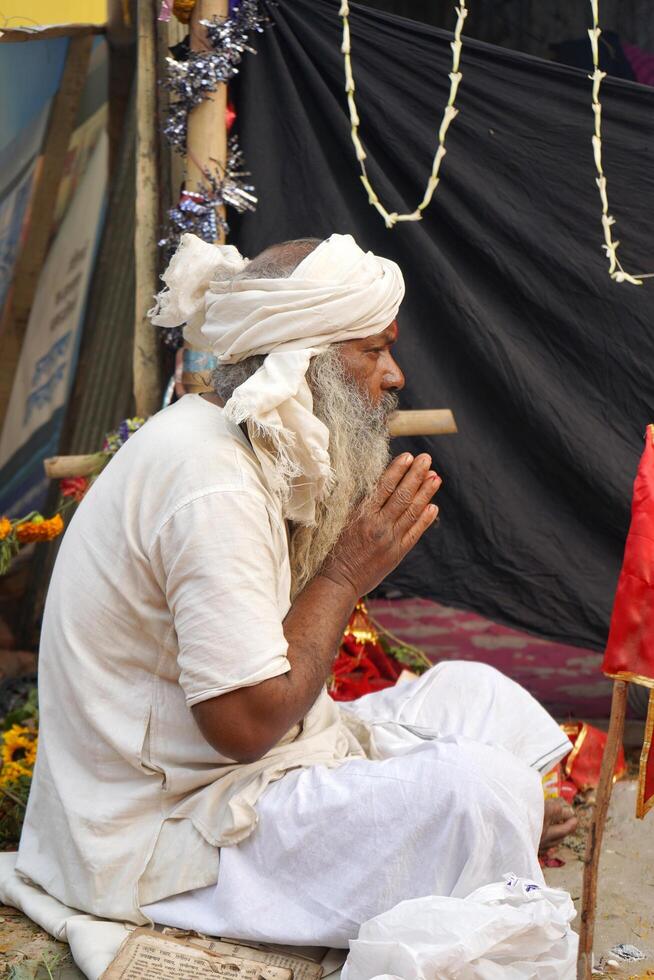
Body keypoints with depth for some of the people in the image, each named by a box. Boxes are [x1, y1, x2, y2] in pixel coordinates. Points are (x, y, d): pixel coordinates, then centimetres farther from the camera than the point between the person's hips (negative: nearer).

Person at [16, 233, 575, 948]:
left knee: (473, 693, 8)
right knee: (478, 784, -22)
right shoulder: (213, 483, -24)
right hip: (153, 843, -10)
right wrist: (347, 572, -16)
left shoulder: (213, 442, 9)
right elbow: (247, 721, -26)